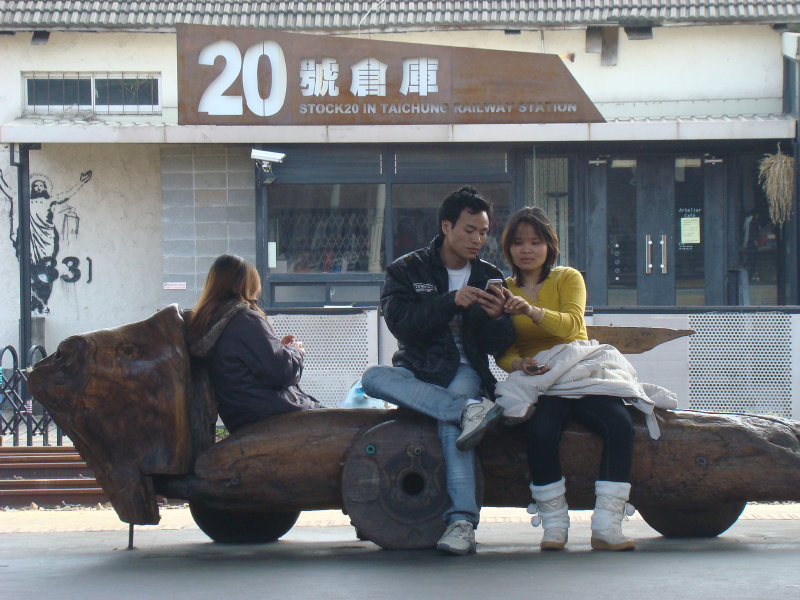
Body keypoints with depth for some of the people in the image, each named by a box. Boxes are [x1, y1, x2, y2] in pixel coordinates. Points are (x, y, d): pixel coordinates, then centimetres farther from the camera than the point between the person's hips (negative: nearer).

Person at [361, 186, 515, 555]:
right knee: (373, 377, -33)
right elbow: (400, 323, -11)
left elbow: (498, 347, 7)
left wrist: (496, 317, -15)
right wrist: (452, 302, -21)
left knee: (452, 421, -35)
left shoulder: (489, 278, 13)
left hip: (464, 370, -1)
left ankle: (461, 522, -48)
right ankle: (470, 409, -44)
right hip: (416, 370, 1)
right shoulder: (407, 270, 6)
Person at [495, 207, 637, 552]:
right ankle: (554, 524, -22)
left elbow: (571, 325, -11)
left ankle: (606, 526, -29)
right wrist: (519, 364, -16)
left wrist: (531, 310, -28)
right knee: (540, 433, -35)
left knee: (620, 425, -30)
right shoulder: (503, 290, 14)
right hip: (537, 381, -1)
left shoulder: (568, 278, 9)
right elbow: (501, 353, 8)